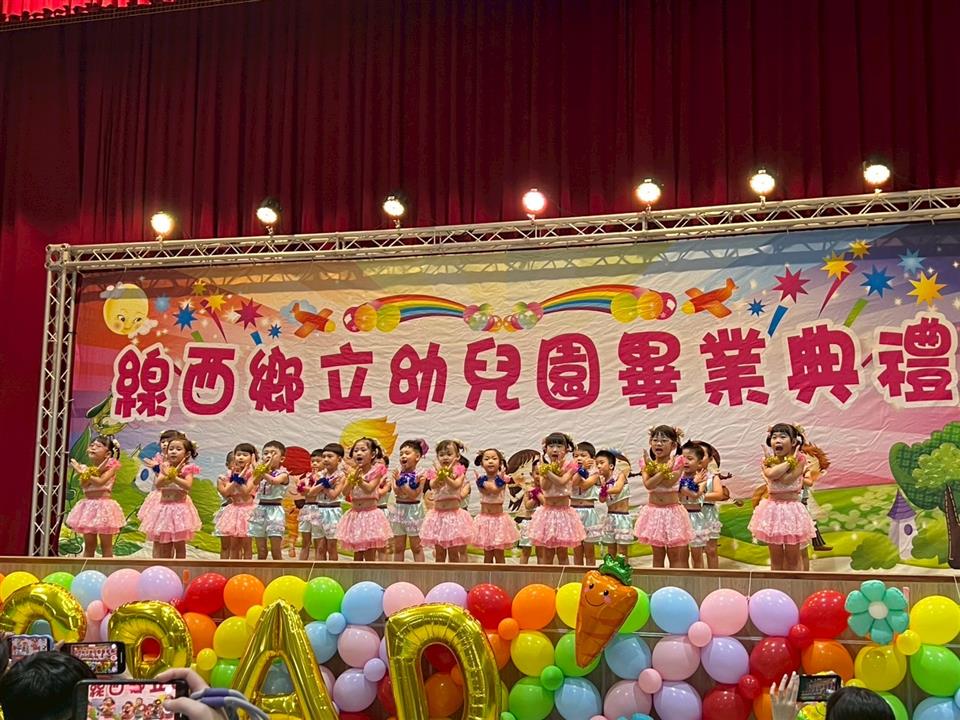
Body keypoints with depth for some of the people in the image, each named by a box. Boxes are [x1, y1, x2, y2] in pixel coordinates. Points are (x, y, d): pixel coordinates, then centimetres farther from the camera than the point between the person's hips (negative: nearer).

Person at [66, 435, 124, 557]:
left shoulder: (110, 465, -4)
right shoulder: (86, 468, 8)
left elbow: (100, 482, -19)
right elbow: (83, 485, -10)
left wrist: (83, 473, -13)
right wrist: (97, 470, -16)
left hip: (104, 505, -4)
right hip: (88, 506, 4)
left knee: (106, 545, 2)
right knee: (89, 545, 9)